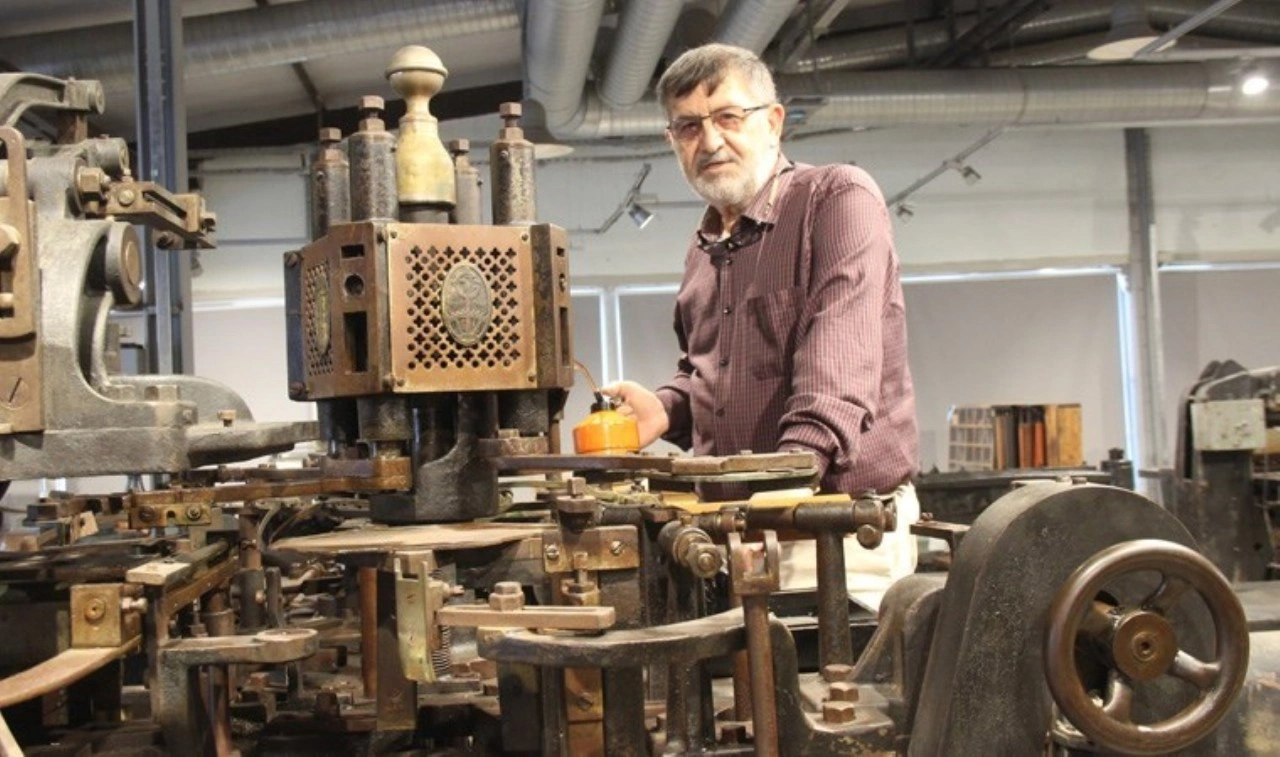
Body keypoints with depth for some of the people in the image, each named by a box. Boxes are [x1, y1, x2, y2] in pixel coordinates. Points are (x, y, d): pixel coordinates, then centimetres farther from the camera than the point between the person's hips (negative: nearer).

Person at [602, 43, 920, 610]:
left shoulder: (838, 199, -5)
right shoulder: (703, 247, 17)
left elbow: (841, 348, -20)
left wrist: (798, 459, -33)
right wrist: (665, 410, 7)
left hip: (839, 524, -6)